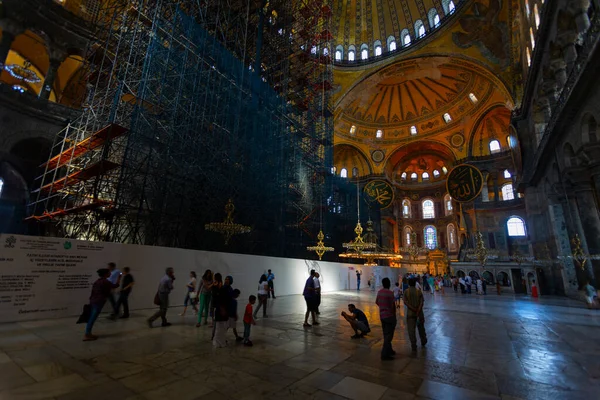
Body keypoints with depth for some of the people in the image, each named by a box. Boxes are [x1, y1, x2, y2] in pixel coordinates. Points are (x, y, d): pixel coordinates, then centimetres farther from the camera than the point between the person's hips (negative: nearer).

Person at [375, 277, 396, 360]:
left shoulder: (379, 291, 4)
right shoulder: (390, 293, -18)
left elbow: (376, 302, 14)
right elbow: (392, 306, -17)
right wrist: (394, 315, -2)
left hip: (382, 315, 7)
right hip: (389, 316, -7)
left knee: (386, 334, 18)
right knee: (389, 335, 0)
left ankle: (389, 350, 31)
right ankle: (385, 354, 1)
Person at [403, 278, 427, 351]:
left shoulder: (406, 292, -5)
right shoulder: (419, 292, -5)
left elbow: (405, 302, -14)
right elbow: (422, 302, -14)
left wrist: (414, 309, -14)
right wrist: (418, 312, -17)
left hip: (410, 313, -1)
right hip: (419, 313, 1)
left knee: (411, 330, 4)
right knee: (421, 327, 22)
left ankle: (414, 346, 5)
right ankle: (423, 342, 39)